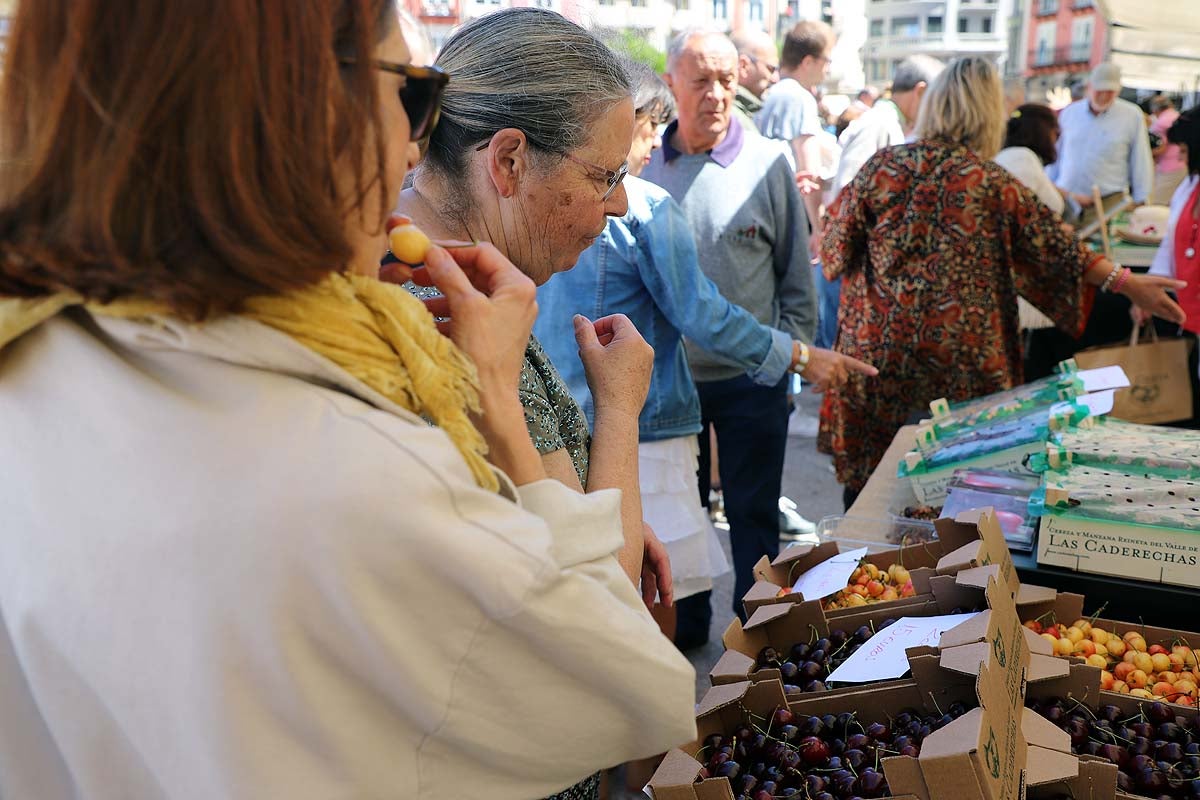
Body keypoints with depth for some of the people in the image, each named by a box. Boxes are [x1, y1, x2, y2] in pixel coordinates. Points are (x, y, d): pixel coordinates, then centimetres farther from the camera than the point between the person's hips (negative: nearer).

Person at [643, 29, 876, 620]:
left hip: (752, 377, -1)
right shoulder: (646, 167, -2)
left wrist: (800, 350, -2)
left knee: (753, 511, 11)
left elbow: (795, 269, 2)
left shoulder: (767, 163, -5)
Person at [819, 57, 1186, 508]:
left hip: (876, 352, 1)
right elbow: (1055, 247, -1)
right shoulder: (993, 184, -6)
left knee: (867, 475, 14)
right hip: (958, 365, -1)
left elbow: (834, 250, 3)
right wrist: (1126, 283, 9)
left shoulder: (881, 167, -3)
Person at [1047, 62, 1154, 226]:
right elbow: (1055, 156, 19)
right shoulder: (1069, 113, 10)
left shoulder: (1132, 116, 2)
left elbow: (1141, 164, 6)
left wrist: (1140, 204, 4)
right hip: (1065, 199, 2)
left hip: (1108, 205, -2)